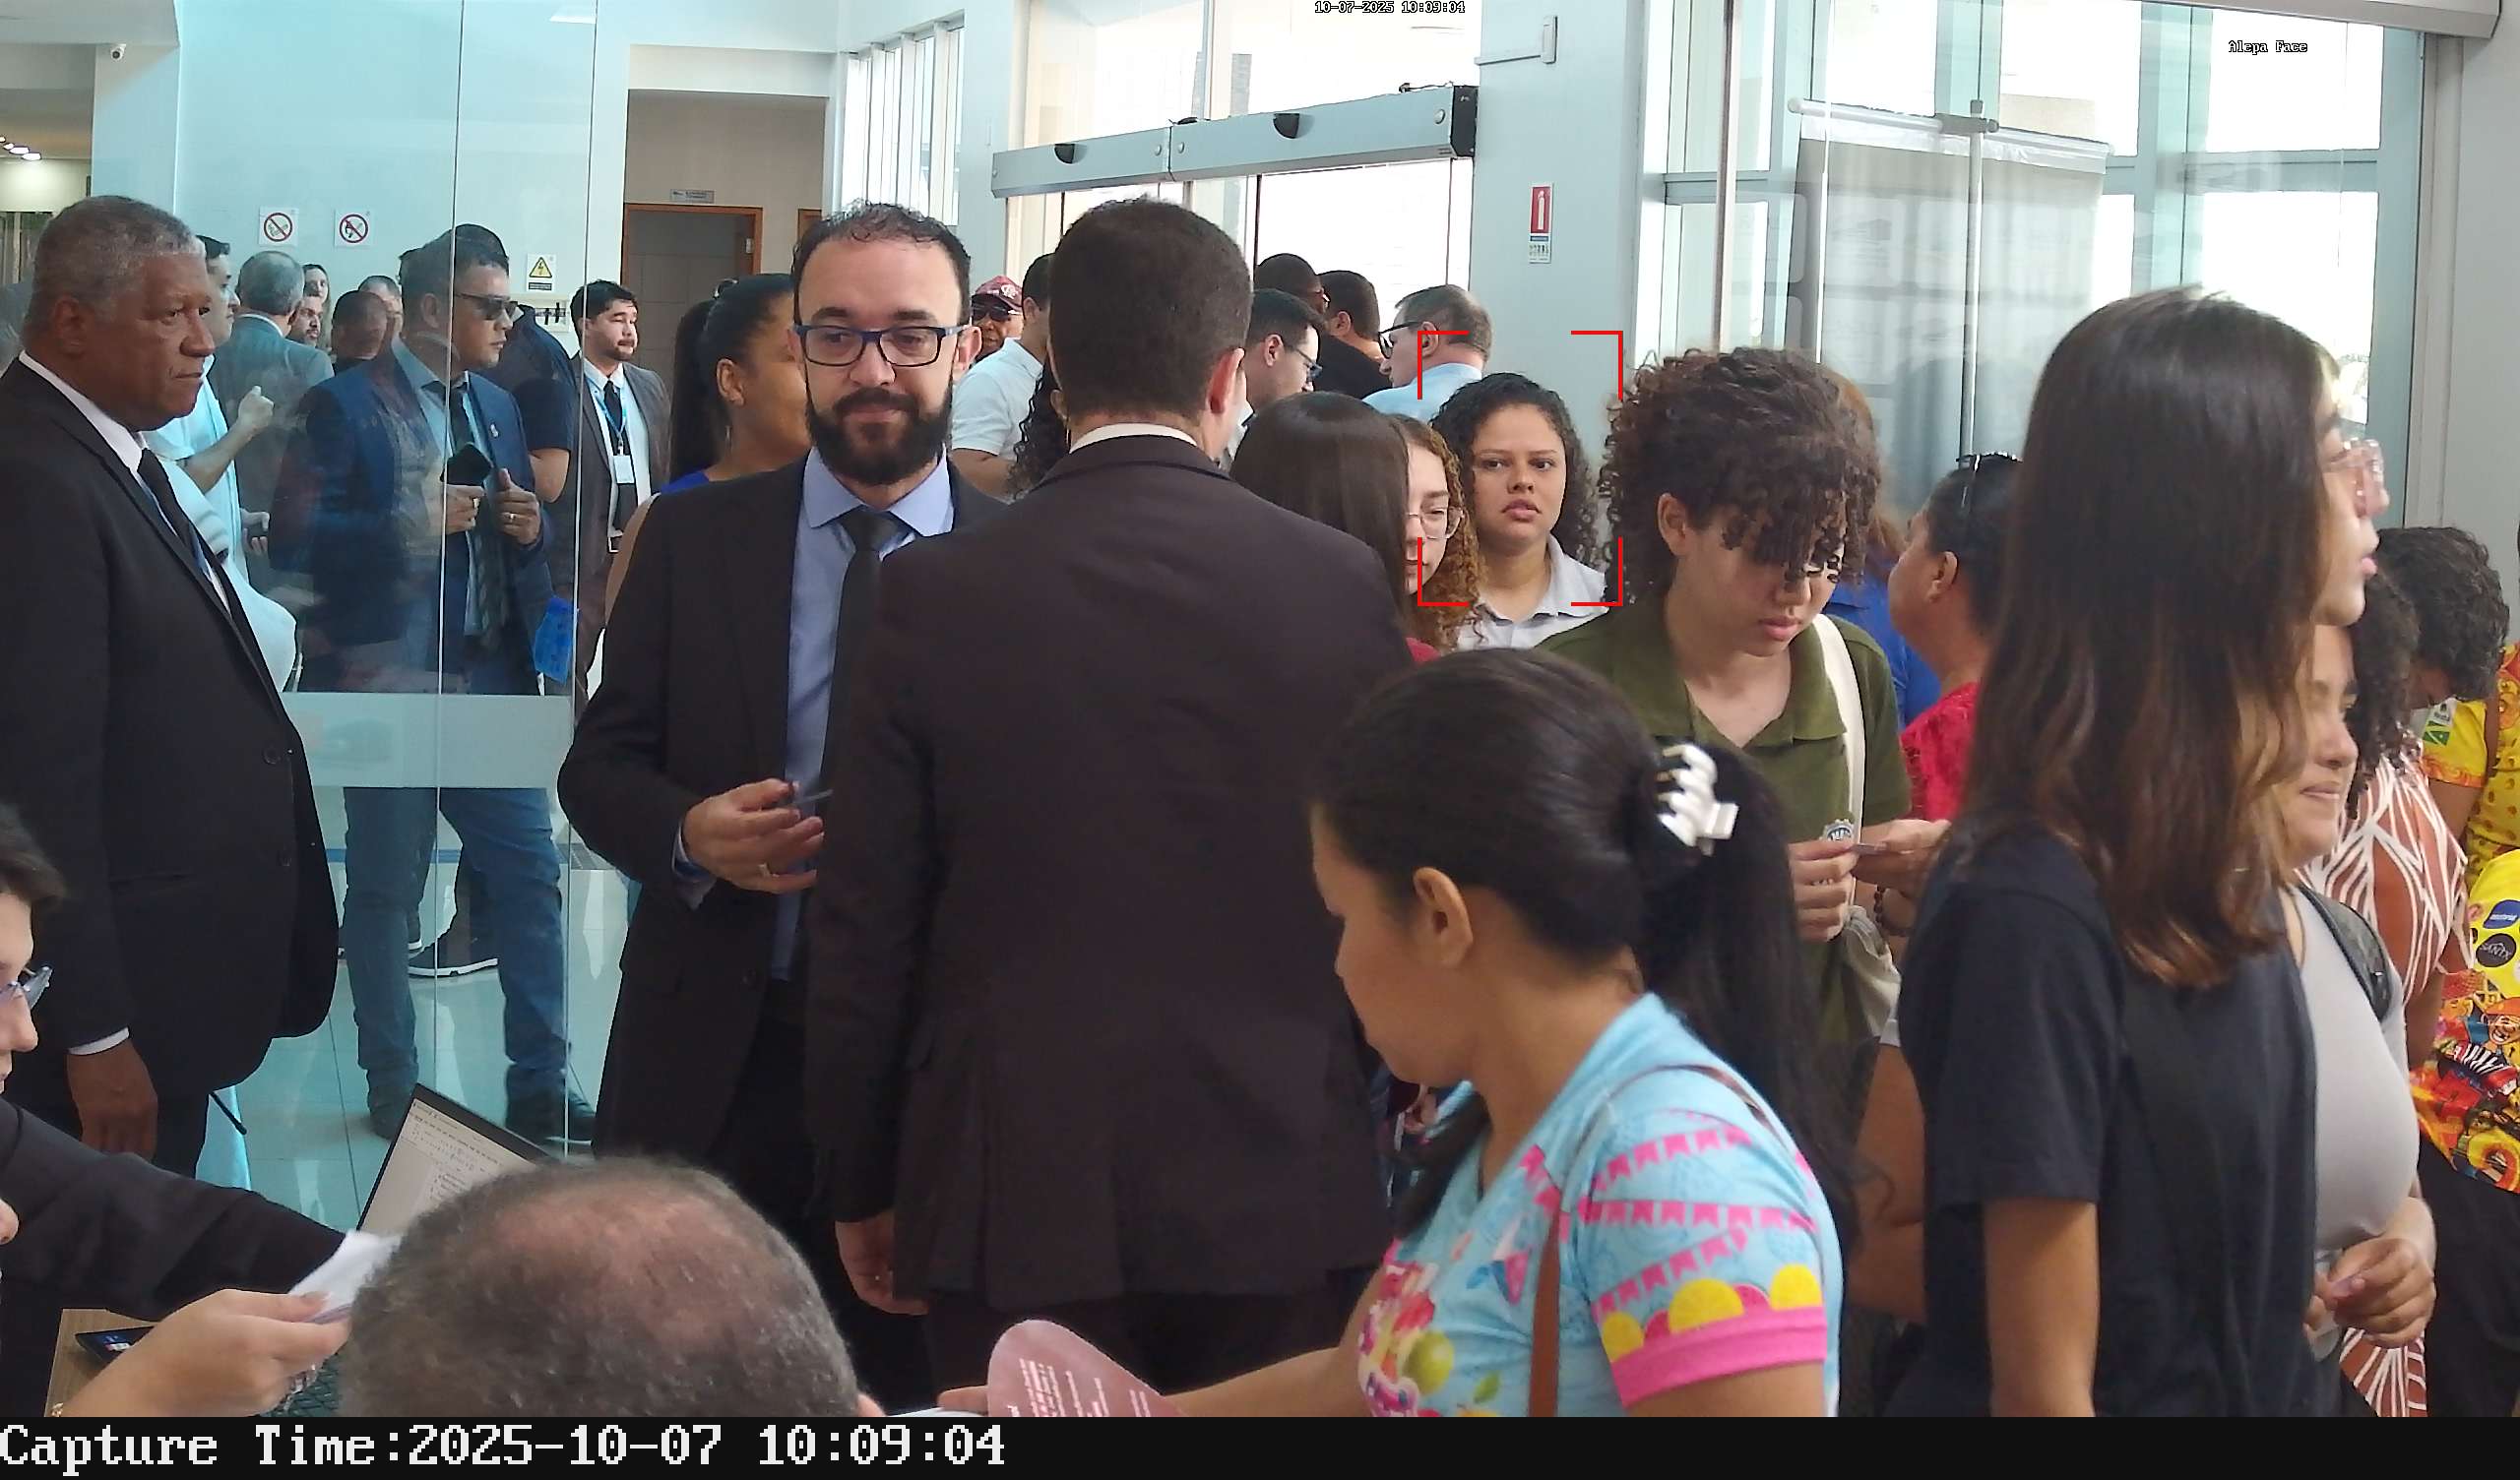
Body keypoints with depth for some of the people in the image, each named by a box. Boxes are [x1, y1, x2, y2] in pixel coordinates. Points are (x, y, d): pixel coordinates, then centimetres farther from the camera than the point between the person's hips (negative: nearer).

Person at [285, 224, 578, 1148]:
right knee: (385, 890, 5)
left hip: (493, 676, 5)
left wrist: (528, 528, -2)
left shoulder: (497, 406, 14)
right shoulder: (348, 405, -5)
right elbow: (307, 536, -13)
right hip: (391, 681, -5)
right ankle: (391, 1087, 17)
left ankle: (540, 1085, 9)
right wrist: (415, 524, -22)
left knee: (530, 876, 2)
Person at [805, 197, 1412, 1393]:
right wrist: (1401, 1154, 14)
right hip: (1282, 1189, 1)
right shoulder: (1343, 587, -4)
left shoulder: (939, 597, -5)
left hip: (1017, 1192, 0)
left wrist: (863, 1183, 9)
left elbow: (866, 925, -3)